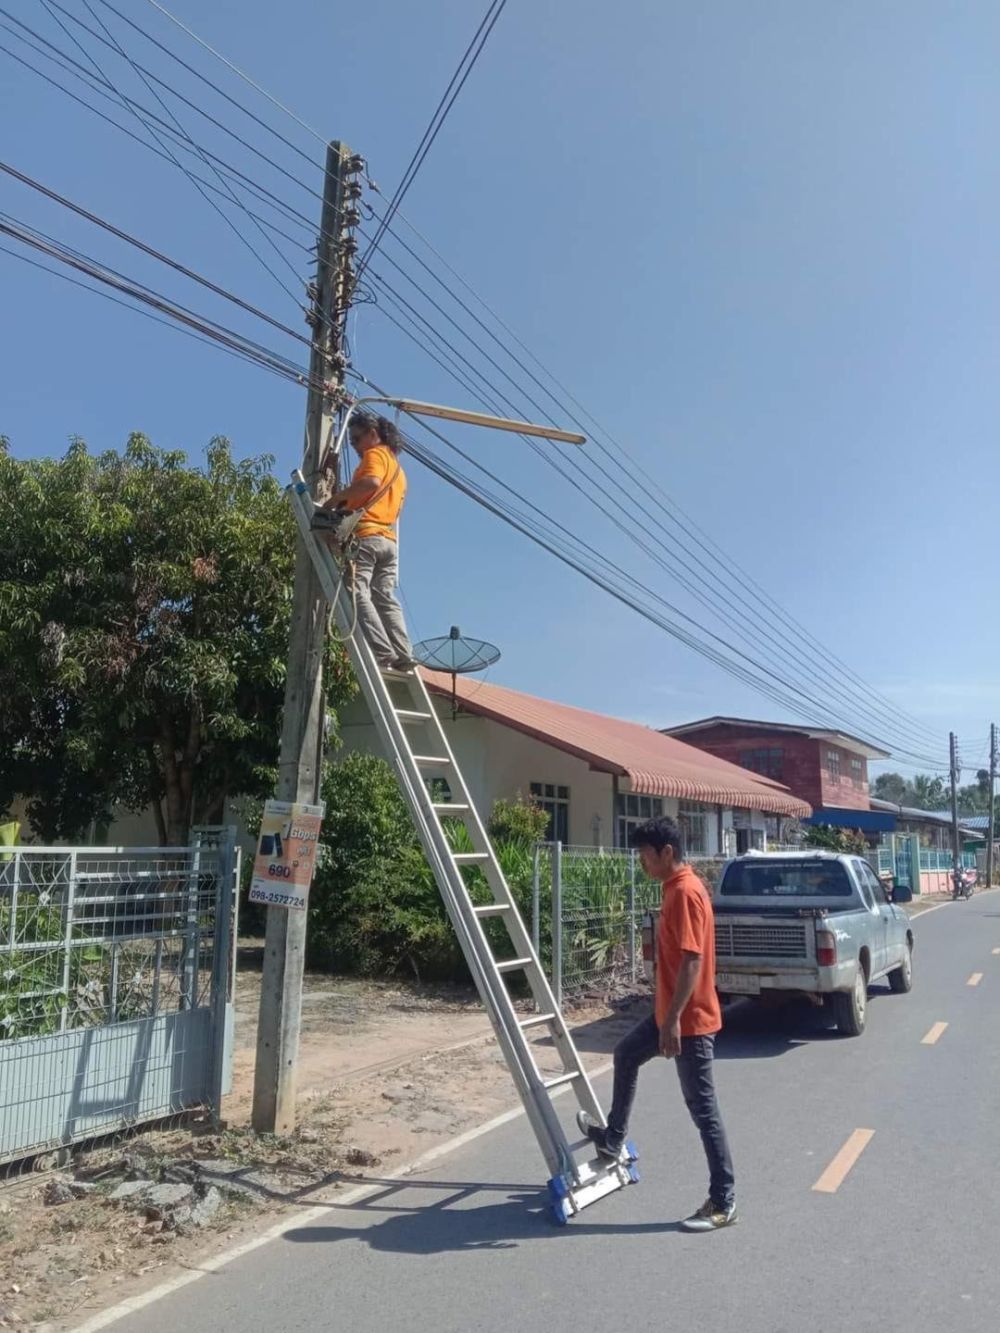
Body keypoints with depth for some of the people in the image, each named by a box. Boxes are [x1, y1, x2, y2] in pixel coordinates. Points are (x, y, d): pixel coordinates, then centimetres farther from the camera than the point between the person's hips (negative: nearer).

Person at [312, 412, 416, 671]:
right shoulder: (397, 467, 29)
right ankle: (403, 655, -5)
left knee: (358, 595, -13)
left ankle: (382, 653, -24)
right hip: (389, 540, 9)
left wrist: (336, 497, -14)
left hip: (365, 536, -9)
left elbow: (371, 482, -20)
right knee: (385, 599, 5)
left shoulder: (375, 454, 2)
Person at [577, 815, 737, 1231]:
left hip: (690, 1019, -11)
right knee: (626, 1054, 25)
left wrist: (673, 1019, -26)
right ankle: (613, 1139, 41)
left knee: (702, 1107, -1)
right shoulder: (676, 888, 9)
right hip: (670, 1012, 11)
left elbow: (692, 961, -26)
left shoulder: (686, 892, -22)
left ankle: (723, 1202, 10)